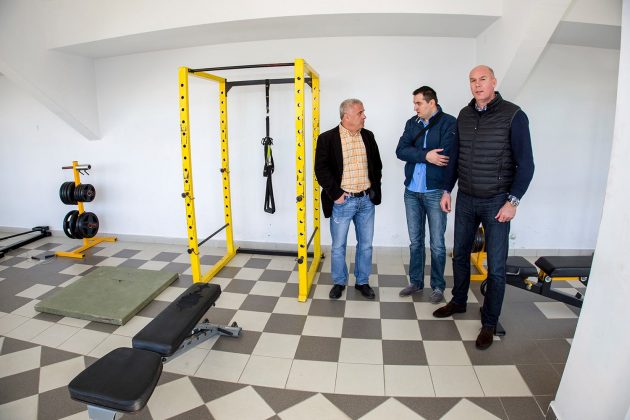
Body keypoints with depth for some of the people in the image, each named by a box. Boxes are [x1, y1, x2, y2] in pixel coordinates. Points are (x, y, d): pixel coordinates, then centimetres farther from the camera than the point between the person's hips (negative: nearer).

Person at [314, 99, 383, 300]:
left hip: (366, 200, 4)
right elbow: (321, 169, -10)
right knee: (338, 246, 8)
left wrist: (374, 189, 7)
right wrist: (335, 193, -13)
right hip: (342, 201, -4)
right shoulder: (327, 138, -8)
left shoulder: (368, 136, 7)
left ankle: (362, 281, 31)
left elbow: (377, 164, 14)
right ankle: (339, 282, 28)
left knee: (365, 244, 13)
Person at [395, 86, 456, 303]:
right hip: (411, 191, 5)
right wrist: (426, 155, -17)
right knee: (415, 241, 13)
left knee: (437, 243, 5)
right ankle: (416, 282, 28)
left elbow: (446, 155, -18)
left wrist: (415, 154, -9)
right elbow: (400, 151, -4)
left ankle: (438, 286, 22)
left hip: (435, 192, -4)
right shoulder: (412, 123, 9)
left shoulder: (449, 123, -5)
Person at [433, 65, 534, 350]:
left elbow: (525, 163, -9)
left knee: (495, 266, 1)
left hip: (496, 202, -5)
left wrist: (513, 201, -14)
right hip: (465, 199, 5)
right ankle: (458, 302, 36)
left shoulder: (513, 115, -9)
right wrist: (447, 190, 9)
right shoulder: (464, 115, 6)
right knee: (460, 254, 16)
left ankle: (489, 323, 18)